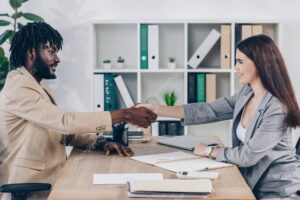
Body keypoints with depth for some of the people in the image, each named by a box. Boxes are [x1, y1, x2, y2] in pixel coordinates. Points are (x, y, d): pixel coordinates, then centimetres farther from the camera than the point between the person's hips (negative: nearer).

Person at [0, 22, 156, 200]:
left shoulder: (39, 89, 17)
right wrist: (125, 114, -22)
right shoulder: (18, 89, -15)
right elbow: (66, 121, -25)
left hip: (51, 181, 9)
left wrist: (101, 143, -6)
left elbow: (65, 132, 13)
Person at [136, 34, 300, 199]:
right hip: (254, 183, 6)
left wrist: (210, 152, -6)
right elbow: (209, 110, 0)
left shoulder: (277, 109, -23)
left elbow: (248, 155, -21)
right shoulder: (247, 94, 2)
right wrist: (157, 110, -3)